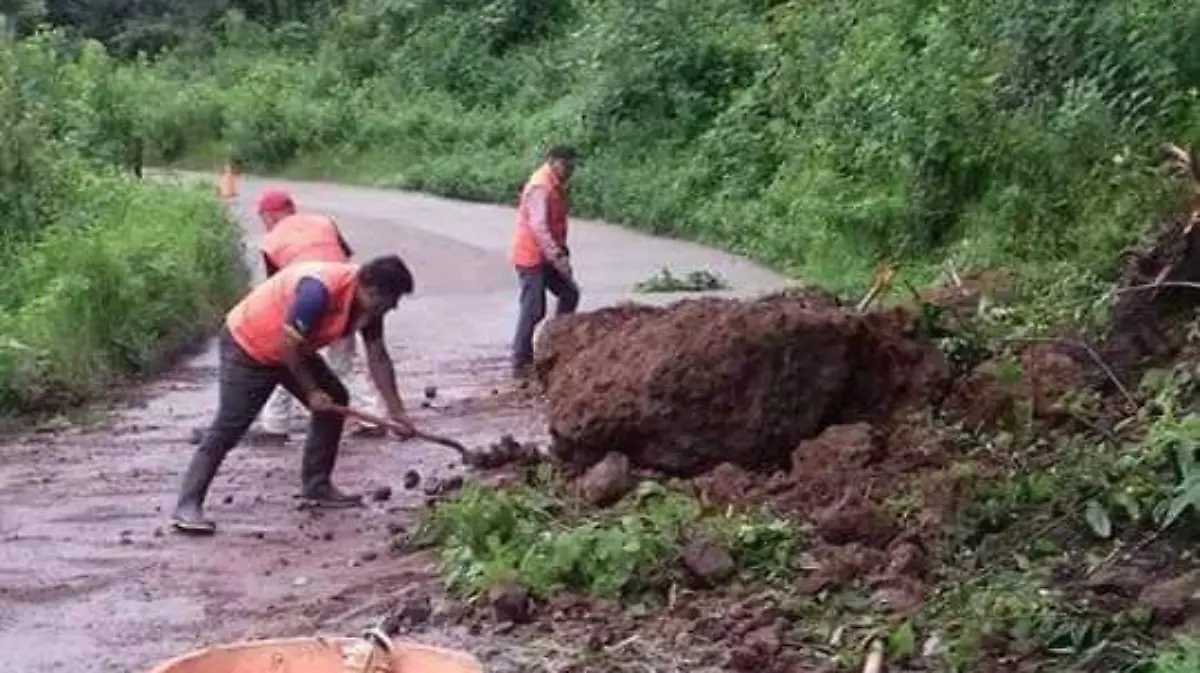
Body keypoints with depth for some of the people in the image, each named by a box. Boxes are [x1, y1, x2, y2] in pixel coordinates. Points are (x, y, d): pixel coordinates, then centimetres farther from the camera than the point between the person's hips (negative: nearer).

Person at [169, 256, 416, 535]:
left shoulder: (367, 300, -9)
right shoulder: (320, 291, -36)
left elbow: (378, 358, -1)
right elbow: (289, 344, -29)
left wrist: (396, 410, -4)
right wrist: (311, 392, -19)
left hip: (292, 349, 9)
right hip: (247, 346, -9)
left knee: (335, 400, 4)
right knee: (227, 429, -12)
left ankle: (316, 486, 12)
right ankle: (187, 506, -10)